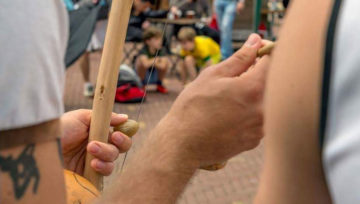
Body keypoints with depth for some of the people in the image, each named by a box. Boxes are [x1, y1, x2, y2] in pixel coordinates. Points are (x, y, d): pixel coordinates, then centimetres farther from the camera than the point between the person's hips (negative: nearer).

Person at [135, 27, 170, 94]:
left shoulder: (161, 51, -21)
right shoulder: (144, 51, -29)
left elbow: (162, 66, -38)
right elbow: (146, 64, -50)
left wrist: (150, 61, -35)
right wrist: (156, 59, -31)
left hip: (155, 73, 3)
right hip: (143, 73, -3)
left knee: (166, 61, -23)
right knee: (140, 61, -34)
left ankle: (159, 84, 1)